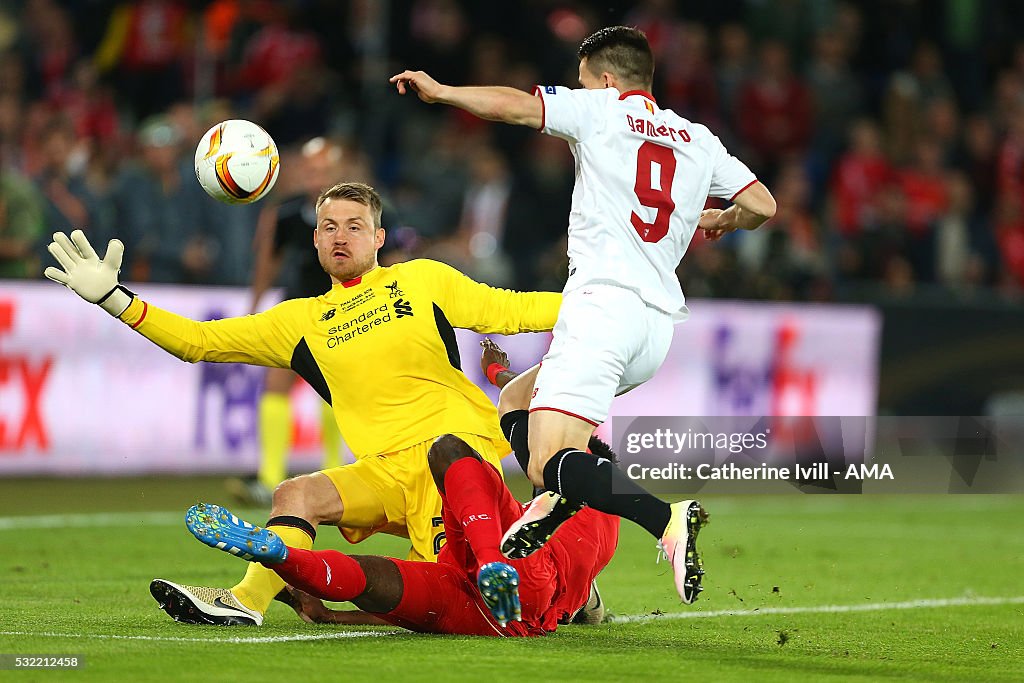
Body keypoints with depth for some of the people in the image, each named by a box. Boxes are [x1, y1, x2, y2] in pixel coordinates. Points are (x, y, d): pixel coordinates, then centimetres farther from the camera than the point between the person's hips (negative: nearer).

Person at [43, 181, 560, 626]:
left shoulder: (423, 280, 11)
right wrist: (113, 299, 4)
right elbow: (199, 341, 13)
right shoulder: (300, 322, 16)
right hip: (386, 470, 4)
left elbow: (510, 309, 14)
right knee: (294, 495, -23)